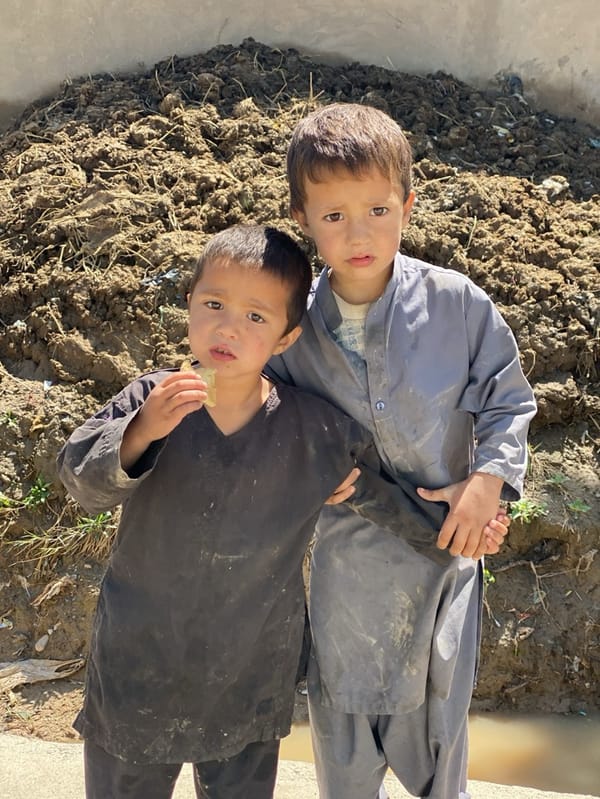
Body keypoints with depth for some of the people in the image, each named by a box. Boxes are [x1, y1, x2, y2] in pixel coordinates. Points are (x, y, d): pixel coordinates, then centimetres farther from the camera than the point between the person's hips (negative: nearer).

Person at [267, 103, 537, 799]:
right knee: (340, 696, 19)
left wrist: (489, 479, -14)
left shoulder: (457, 304, -14)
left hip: (444, 538, 0)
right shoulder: (293, 323, -10)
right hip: (346, 551, 1)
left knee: (439, 696, 20)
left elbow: (507, 400, -2)